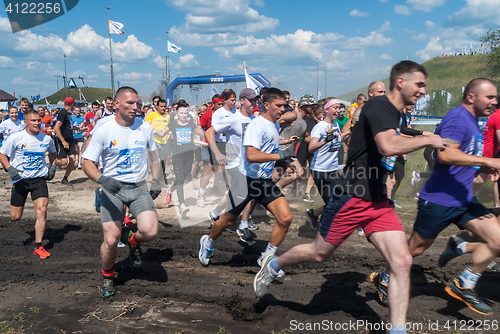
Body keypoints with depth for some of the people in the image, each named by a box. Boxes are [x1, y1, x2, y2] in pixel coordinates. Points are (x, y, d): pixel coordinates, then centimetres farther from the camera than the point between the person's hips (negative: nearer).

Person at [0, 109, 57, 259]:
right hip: (20, 179, -1)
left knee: (42, 210, -15)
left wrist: (52, 166, 7)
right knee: (15, 217, 6)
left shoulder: (46, 138, 1)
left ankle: (38, 247, -3)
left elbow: (52, 152, 22)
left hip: (39, 179, 1)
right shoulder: (16, 138, -8)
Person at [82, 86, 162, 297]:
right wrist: (102, 179, -26)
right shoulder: (103, 130, -8)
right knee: (111, 240, -7)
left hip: (139, 187, 2)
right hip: (112, 188, -2)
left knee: (150, 231, -19)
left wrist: (156, 181, 10)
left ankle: (134, 241, 20)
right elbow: (87, 163, -7)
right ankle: (107, 276, 25)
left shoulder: (145, 127, 3)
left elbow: (153, 155, 17)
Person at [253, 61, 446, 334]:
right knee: (319, 254, 9)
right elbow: (388, 146, -34)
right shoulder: (378, 106, -16)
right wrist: (427, 140, -20)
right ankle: (273, 264, 36)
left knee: (402, 261, -5)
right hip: (351, 197, -8)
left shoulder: (394, 114, 13)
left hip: (378, 201, 8)